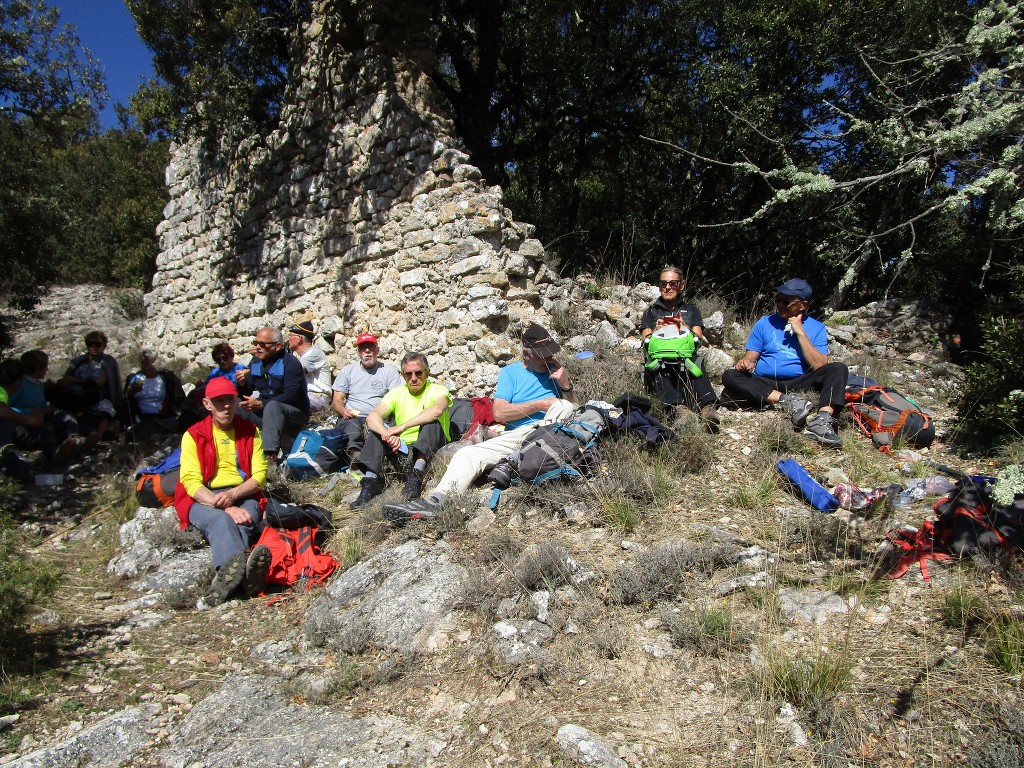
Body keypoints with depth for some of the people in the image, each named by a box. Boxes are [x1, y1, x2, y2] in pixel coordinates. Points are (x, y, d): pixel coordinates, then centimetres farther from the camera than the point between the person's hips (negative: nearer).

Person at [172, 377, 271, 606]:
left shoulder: (250, 432, 11)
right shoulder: (194, 435, 4)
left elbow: (259, 475, 4)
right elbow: (191, 482, -7)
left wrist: (232, 495, -17)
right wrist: (226, 507, -22)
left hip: (243, 497, 2)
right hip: (203, 501, -2)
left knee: (243, 521, -34)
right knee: (220, 520, -37)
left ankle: (226, 576, -62)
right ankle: (241, 570, -67)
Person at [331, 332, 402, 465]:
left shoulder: (389, 371, 12)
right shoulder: (347, 371, 17)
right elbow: (337, 400, 12)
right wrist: (344, 411, -14)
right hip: (350, 418, 1)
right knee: (352, 425, -36)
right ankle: (355, 453, -61)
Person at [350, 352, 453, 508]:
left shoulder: (437, 390, -3)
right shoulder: (397, 393, 6)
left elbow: (437, 410, -30)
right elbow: (372, 416, -11)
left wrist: (402, 427, -35)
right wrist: (387, 435, -33)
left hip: (432, 448, -3)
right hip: (403, 448, 4)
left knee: (432, 422, -30)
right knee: (376, 427, -14)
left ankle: (416, 476, -41)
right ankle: (370, 481, -27)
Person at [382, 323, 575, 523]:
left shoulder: (554, 369, 12)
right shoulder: (510, 372, 8)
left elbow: (572, 406, 14)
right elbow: (499, 413, -6)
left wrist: (566, 384, -6)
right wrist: (541, 404, -12)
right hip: (514, 436, 1)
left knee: (564, 406, -29)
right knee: (467, 454, -20)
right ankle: (434, 500, -40)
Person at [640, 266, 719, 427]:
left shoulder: (691, 310, 26)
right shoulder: (652, 311, 25)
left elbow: (698, 339, 10)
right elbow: (645, 341, 12)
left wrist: (685, 328, -11)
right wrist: (656, 331, -11)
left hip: (685, 361, 1)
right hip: (658, 362, -1)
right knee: (660, 375, -38)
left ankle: (707, 407, -60)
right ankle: (678, 408, -60)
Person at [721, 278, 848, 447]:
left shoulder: (817, 328, 7)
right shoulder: (764, 323, 10)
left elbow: (820, 366, -7)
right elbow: (749, 358, 6)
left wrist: (800, 332, -9)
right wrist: (744, 363, -18)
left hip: (799, 384, 0)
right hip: (765, 385, 0)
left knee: (838, 369, -22)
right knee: (729, 377, -25)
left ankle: (822, 421, -43)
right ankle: (787, 401, -32)